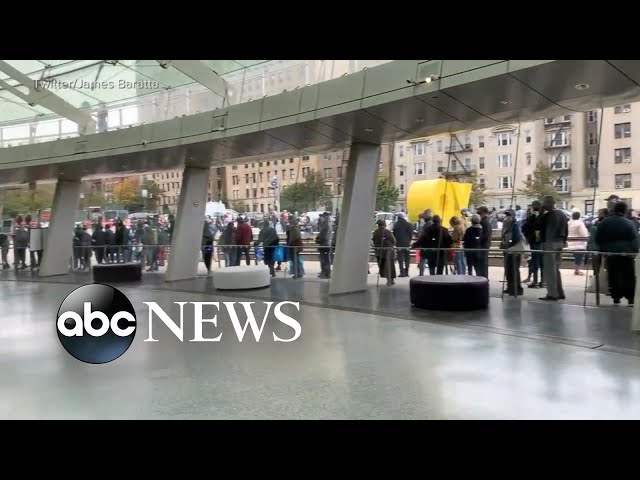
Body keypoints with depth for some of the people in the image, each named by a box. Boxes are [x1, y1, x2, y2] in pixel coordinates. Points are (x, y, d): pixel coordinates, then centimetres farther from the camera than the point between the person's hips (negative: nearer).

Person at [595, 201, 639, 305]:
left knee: (614, 277, 7)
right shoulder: (628, 223, -9)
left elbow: (598, 239, 6)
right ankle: (630, 298, 5)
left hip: (610, 254, 3)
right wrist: (635, 251, 4)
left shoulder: (604, 223, 1)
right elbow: (635, 241, -7)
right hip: (626, 254, -2)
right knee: (629, 277, 5)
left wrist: (602, 249, 17)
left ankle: (616, 297, 7)